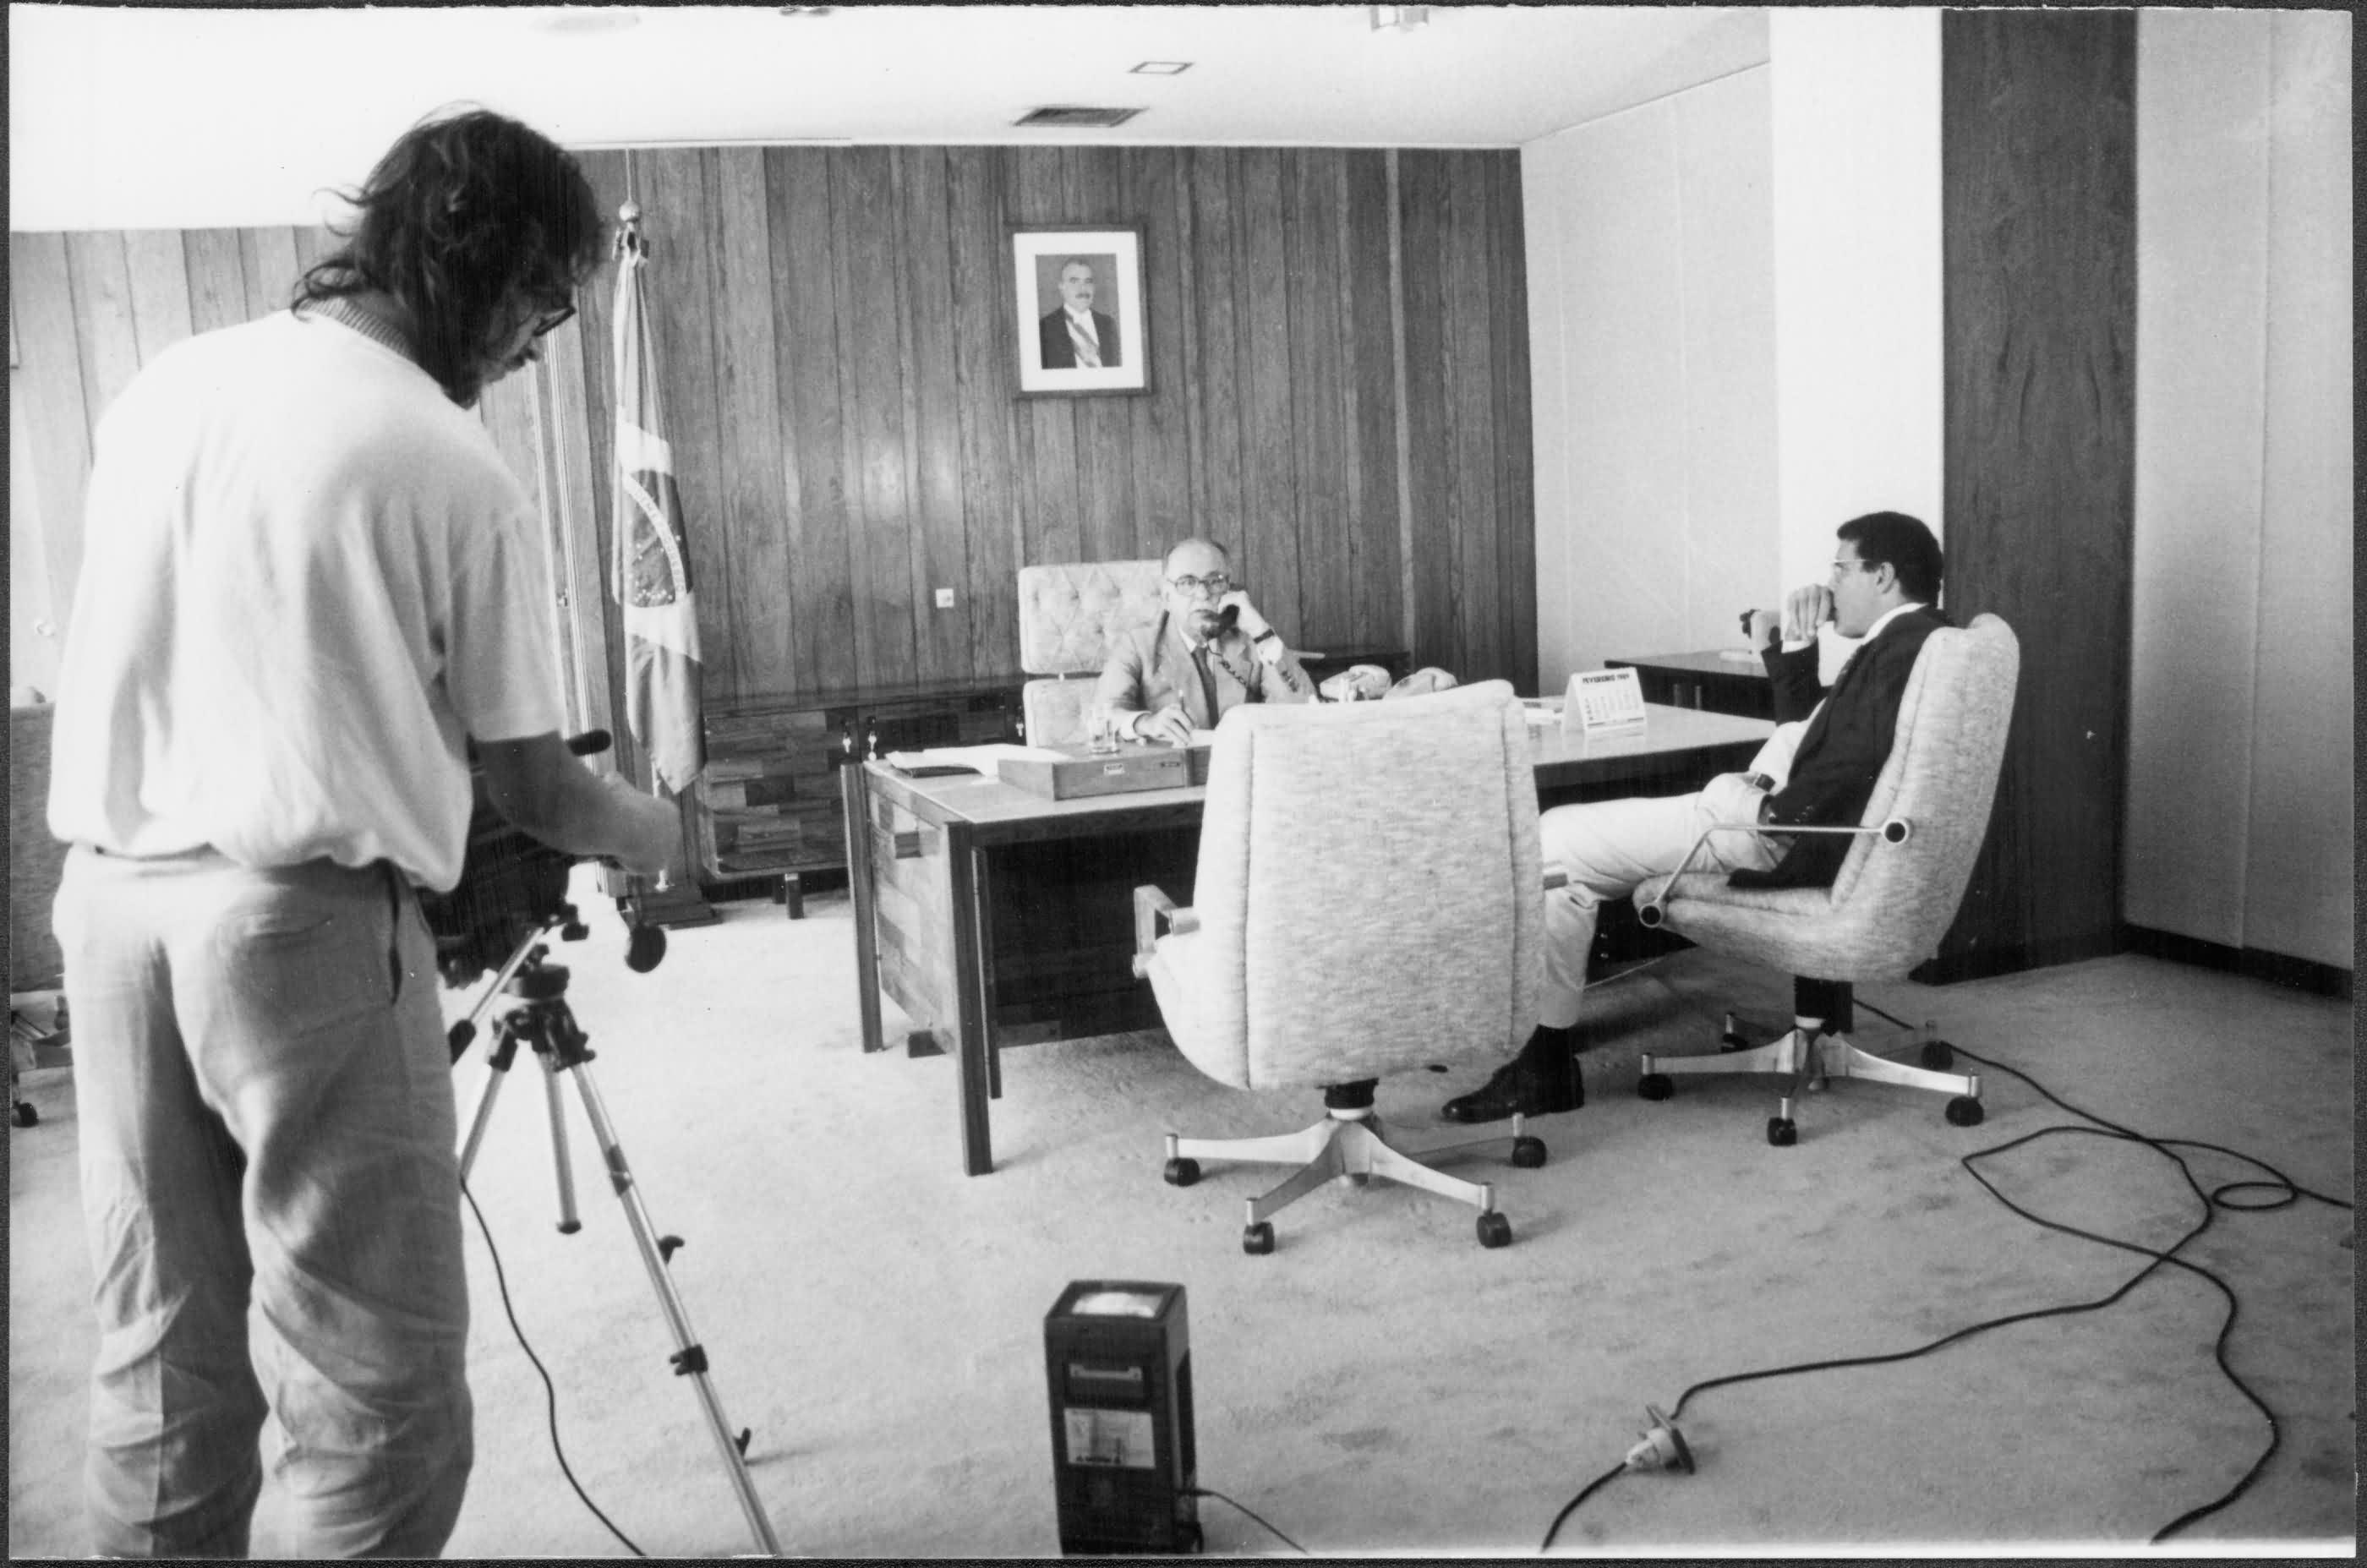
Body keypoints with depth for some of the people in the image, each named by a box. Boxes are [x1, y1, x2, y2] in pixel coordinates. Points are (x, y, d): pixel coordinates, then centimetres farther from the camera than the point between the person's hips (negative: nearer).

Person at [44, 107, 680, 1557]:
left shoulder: (162, 384, 11)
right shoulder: (455, 473, -7)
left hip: (108, 887, 7)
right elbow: (533, 790, -3)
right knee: (378, 1379, 2)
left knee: (161, 1351, 17)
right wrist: (651, 832, 18)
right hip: (303, 913, -7)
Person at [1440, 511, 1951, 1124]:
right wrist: (1794, 645, 13)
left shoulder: (1908, 645, -14)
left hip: (1780, 837, -11)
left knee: (1555, 845, -13)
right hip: (1759, 806, 11)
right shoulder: (1898, 643, 19)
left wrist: (1772, 805, -16)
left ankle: (1545, 1065, -6)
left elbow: (1857, 761, -27)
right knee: (1559, 830, 10)